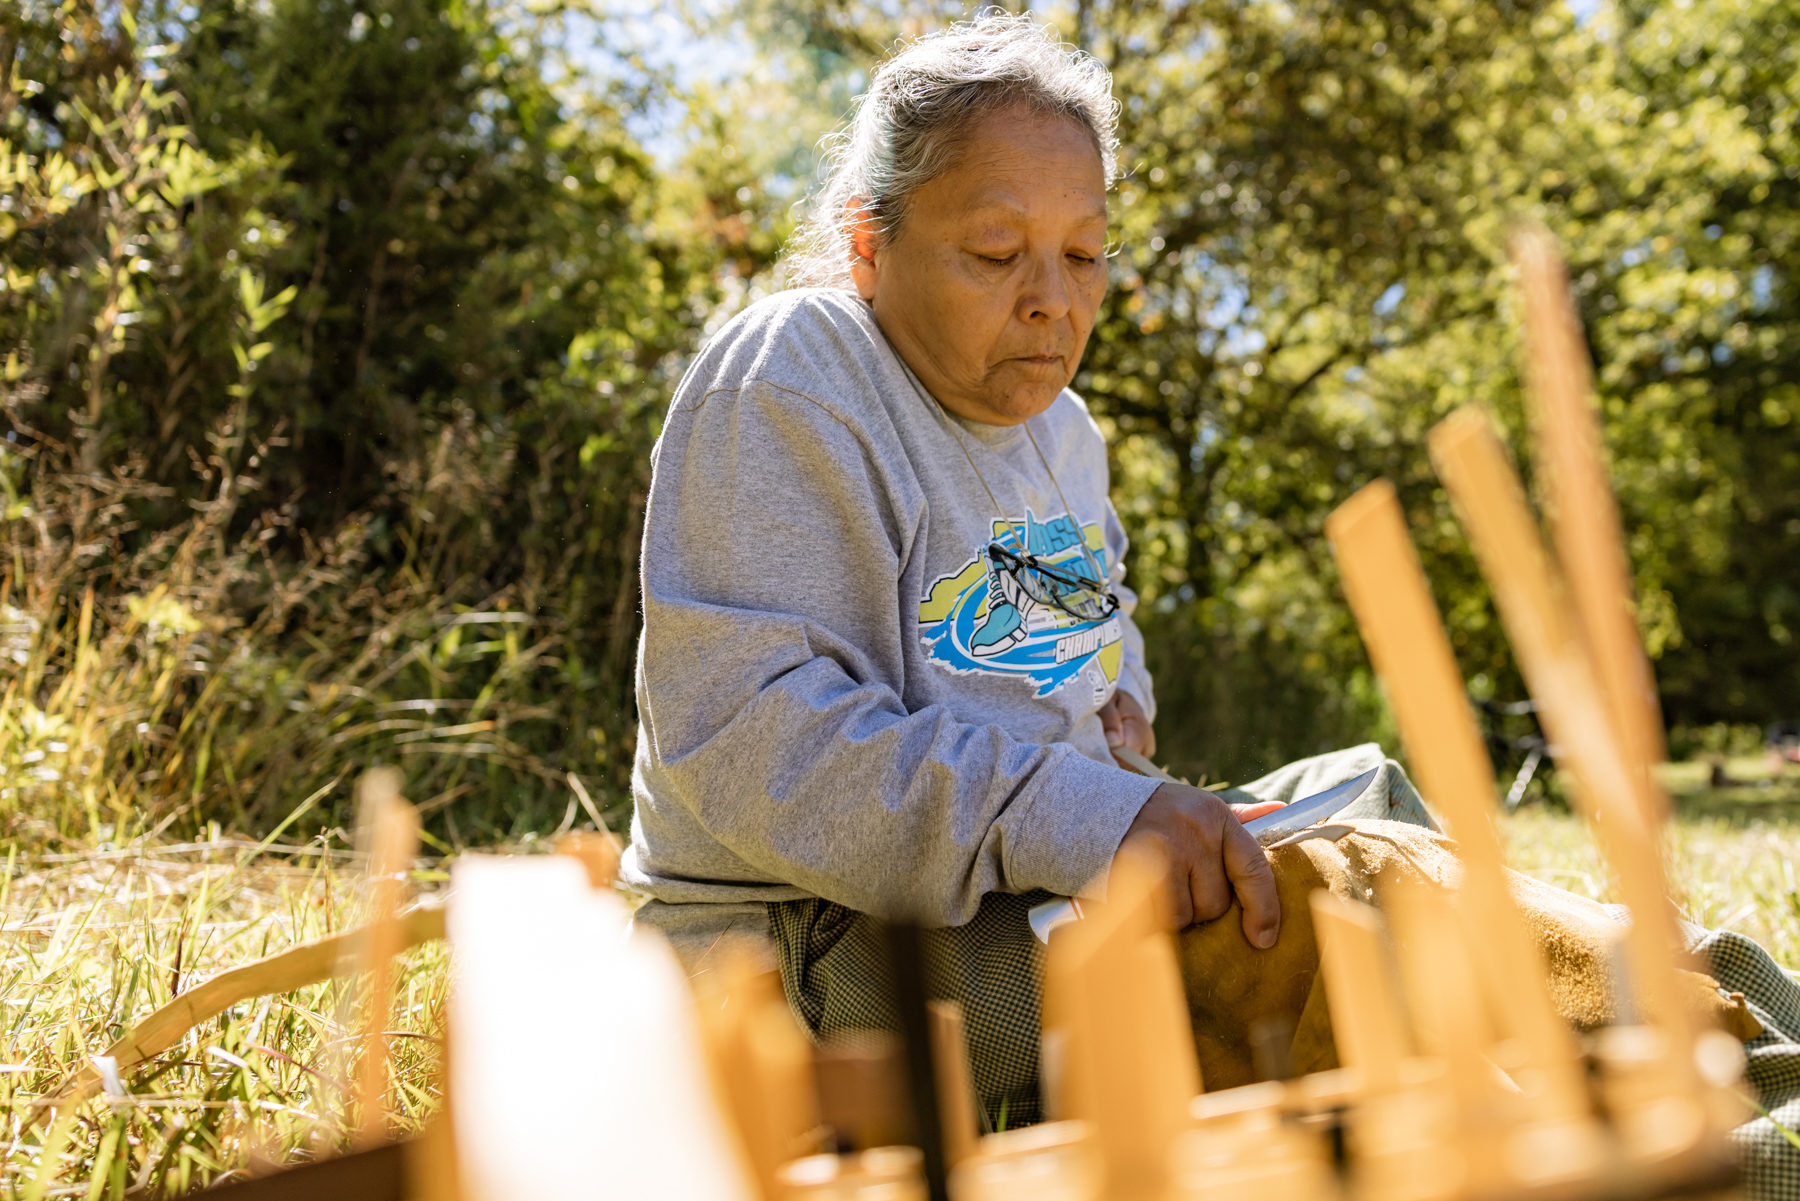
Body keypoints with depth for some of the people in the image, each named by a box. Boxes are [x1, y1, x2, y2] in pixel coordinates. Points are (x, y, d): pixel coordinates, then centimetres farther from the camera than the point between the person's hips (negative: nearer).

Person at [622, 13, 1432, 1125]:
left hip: (1056, 869, 9)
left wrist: (1114, 692, 6)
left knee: (1370, 792, 7)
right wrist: (1073, 818, -38)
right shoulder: (786, 385, -16)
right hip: (815, 931, -9)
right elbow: (746, 733, -28)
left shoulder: (1058, 421, 13)